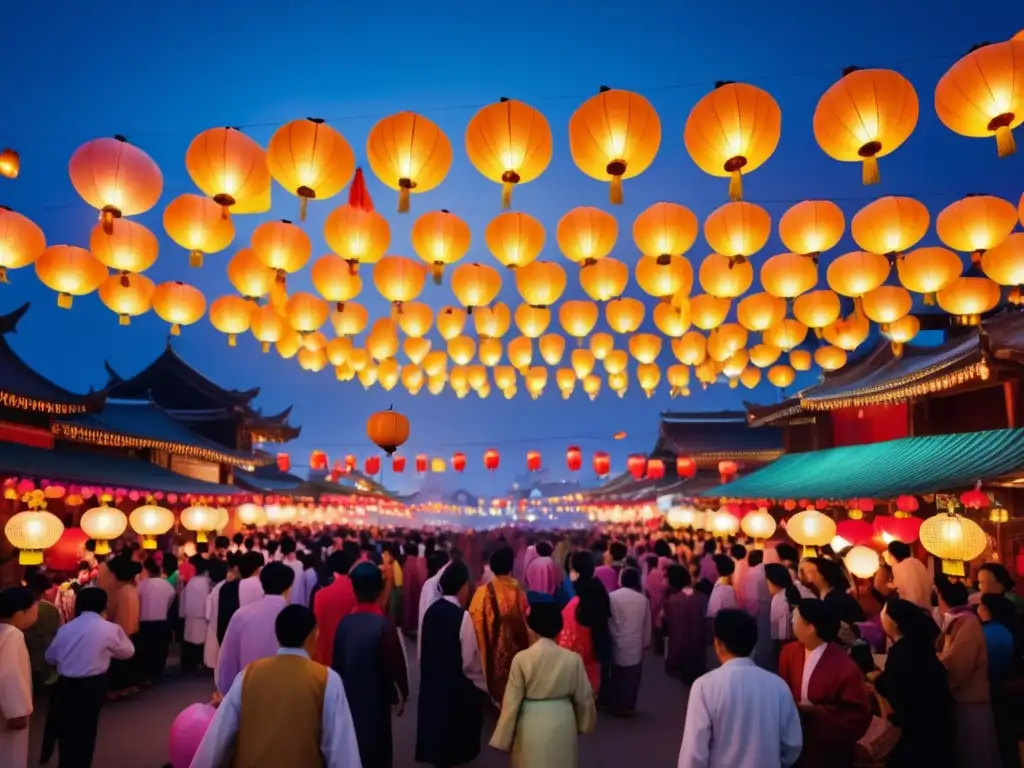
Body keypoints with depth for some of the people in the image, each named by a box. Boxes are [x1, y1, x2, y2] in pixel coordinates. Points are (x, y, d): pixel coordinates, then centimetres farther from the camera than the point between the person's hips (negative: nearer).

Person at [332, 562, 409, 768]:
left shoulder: (344, 623, -8)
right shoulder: (384, 625, -21)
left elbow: (336, 662, 0)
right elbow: (395, 663, -15)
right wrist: (402, 694, 2)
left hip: (348, 698, 4)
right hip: (376, 700, -4)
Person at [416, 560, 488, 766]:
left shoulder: (431, 611, -4)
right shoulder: (462, 616, -21)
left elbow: (424, 649, 4)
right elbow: (470, 660, -16)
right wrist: (482, 684, 0)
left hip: (432, 681, 6)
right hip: (458, 687, -6)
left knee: (437, 724, 20)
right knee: (457, 732, 12)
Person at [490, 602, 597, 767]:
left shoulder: (521, 659, -14)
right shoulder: (573, 658, -9)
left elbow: (512, 702, -9)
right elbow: (584, 697, 2)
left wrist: (503, 739, 1)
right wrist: (585, 724, 20)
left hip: (532, 727, -1)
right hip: (563, 725, 2)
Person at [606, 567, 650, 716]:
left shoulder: (611, 597, -7)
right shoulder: (643, 599, -1)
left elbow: (607, 621, -2)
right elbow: (647, 625, 7)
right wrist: (646, 643, 19)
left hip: (617, 644, 0)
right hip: (636, 646, 0)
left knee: (615, 676, 14)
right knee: (631, 678, 9)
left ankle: (615, 705, 21)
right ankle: (627, 706, 13)